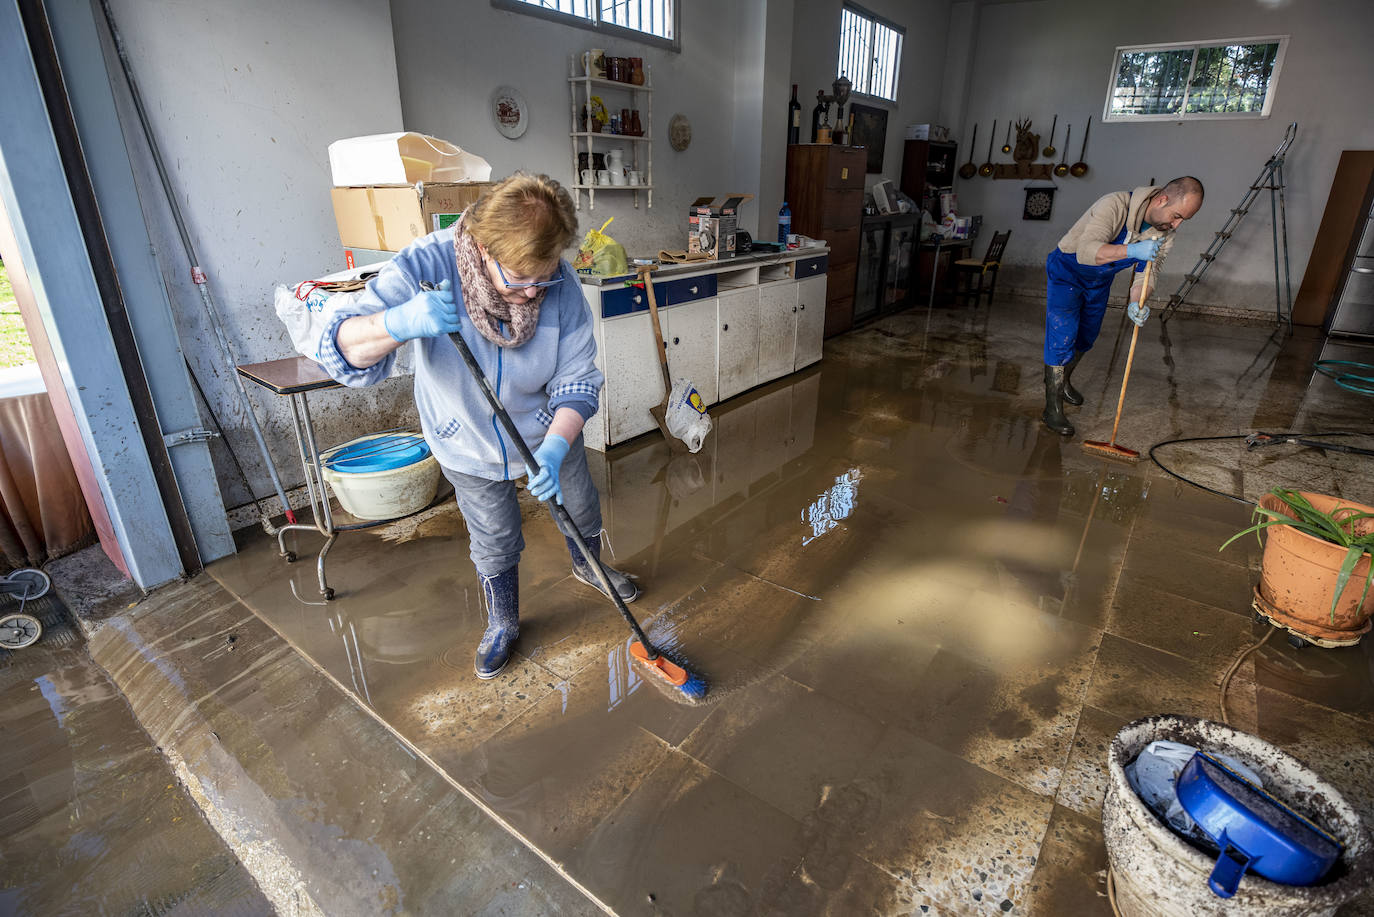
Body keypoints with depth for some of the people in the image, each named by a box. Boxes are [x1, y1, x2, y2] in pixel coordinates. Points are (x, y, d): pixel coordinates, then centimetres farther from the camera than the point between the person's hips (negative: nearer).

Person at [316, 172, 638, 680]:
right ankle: (502, 623, 44)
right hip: (468, 443, -1)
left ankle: (587, 566, 58)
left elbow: (577, 380, -19)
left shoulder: (561, 285, -26)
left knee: (581, 509, 22)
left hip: (548, 431, 2)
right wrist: (400, 322, -56)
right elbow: (342, 351, -34)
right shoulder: (425, 266, -31)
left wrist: (556, 447, -37)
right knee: (494, 543, 15)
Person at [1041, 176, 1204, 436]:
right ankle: (1052, 409, -7)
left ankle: (1062, 380, 43)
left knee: (1086, 337, 17)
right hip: (1067, 272, -7)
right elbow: (1086, 251, -44)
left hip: (1100, 282, 7)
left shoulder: (1164, 233, -11)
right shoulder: (1115, 205, -33)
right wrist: (1132, 251, -54)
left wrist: (1137, 303, -28)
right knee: (1062, 339, -12)